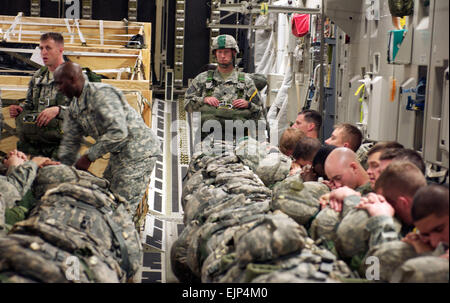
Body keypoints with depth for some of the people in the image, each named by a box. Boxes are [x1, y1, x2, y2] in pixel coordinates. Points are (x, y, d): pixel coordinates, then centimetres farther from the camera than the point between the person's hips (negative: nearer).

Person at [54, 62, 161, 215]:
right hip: (120, 154, 10)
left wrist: (89, 157, -24)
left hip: (138, 151, -10)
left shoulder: (101, 94, -20)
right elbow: (70, 142, 17)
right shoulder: (74, 107, 10)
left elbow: (118, 133, -28)